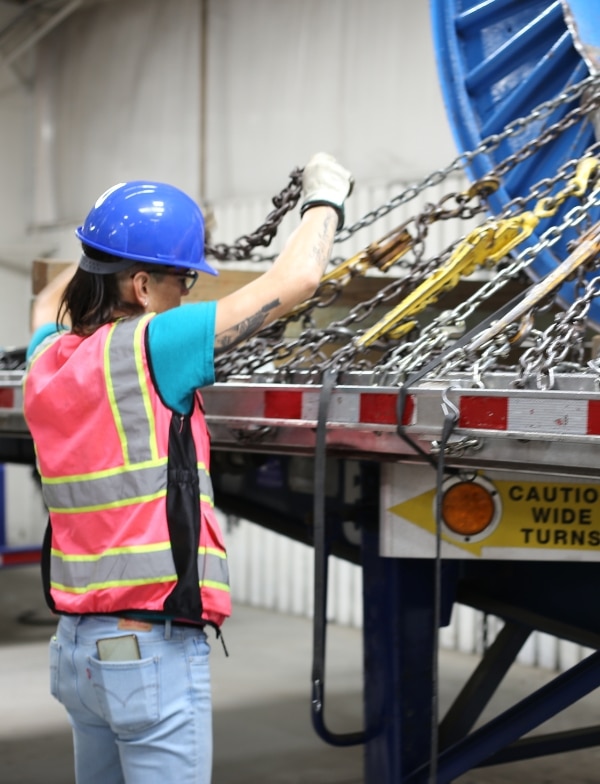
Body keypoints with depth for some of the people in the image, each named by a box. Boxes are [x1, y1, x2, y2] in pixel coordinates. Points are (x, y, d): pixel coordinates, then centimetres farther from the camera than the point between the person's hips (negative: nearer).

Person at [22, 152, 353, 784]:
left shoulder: (48, 359, 4)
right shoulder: (143, 350, -17)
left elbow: (51, 300, 31)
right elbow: (294, 280, -14)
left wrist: (115, 234, 31)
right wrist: (325, 196, 3)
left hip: (78, 646, 8)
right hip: (153, 652, -8)